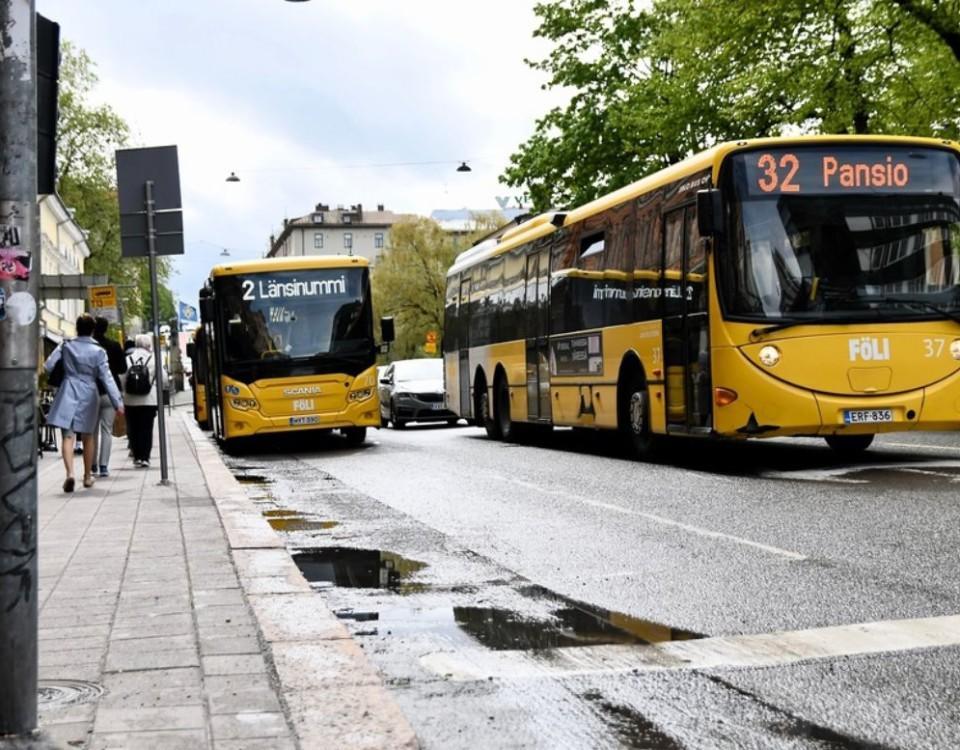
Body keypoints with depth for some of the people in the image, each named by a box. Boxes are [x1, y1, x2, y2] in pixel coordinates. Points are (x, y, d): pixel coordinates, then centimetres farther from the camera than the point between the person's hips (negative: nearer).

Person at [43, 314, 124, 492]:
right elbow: (107, 378, -7)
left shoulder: (66, 347, -1)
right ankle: (87, 476, 26)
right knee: (87, 437, 16)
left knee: (68, 436, -5)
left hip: (68, 394, -1)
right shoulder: (98, 351, -4)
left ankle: (70, 473, -26)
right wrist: (118, 402, -7)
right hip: (88, 396, 1)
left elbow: (48, 366, 0)